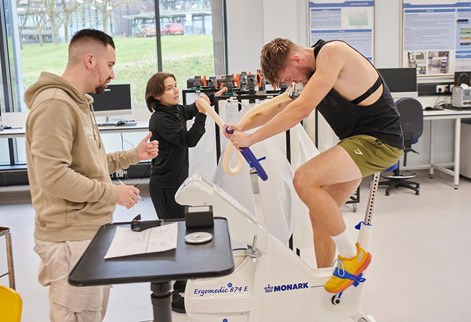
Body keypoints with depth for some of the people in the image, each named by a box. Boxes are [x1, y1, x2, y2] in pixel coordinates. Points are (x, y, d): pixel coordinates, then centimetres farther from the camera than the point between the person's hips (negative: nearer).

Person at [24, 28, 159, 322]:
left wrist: (133, 155, 12)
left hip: (92, 231, 10)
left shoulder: (79, 103, 15)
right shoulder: (54, 103, -19)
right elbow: (53, 176, -27)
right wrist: (112, 193, -20)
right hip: (71, 238, -10)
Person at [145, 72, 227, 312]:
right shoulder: (160, 120, -20)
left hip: (176, 182, 9)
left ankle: (179, 286, 32)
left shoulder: (177, 110, 6)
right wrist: (202, 114, -27)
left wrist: (213, 96, 19)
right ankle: (170, 295, 5)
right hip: (164, 186, -9)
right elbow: (188, 140, -22)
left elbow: (191, 109, 27)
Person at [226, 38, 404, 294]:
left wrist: (251, 138, -17)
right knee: (320, 212, 9)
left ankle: (352, 256, -9)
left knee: (304, 180, -24)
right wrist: (242, 127, 14)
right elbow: (284, 107, 24)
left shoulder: (331, 52, -17)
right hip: (358, 140, 10)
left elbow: (301, 109, -23)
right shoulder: (313, 73, 12)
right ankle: (325, 280, 24)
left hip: (379, 140, -10)